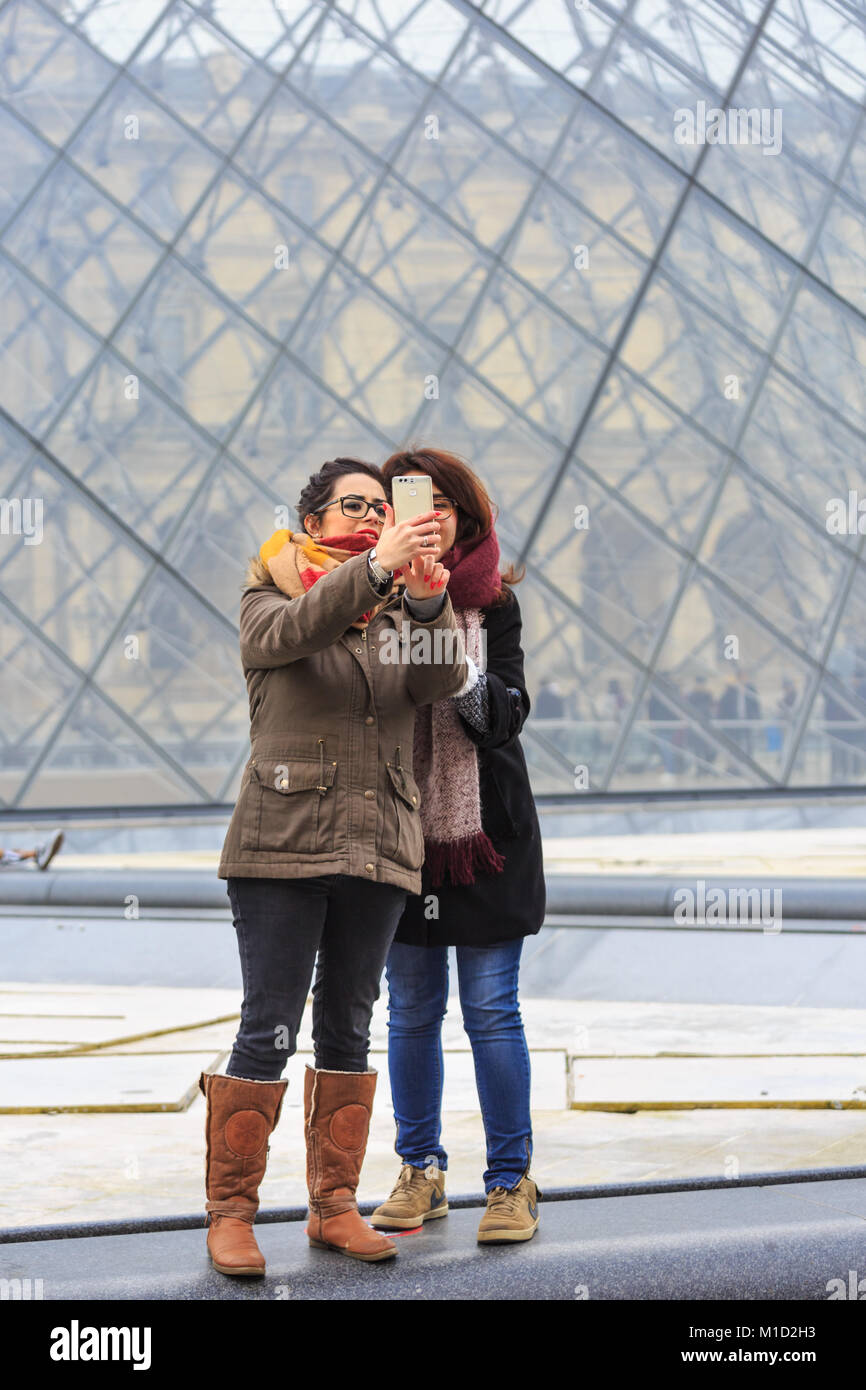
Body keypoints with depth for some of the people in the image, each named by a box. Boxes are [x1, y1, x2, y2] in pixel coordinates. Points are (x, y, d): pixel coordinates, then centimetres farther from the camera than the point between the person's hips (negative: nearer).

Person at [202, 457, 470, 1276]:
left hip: (377, 850, 4)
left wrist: (428, 601, -27)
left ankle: (334, 1207, 16)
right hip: (282, 845, -4)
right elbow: (292, 630, -21)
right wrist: (376, 567, -35)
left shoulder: (397, 616, 13)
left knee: (347, 1027, 9)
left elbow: (442, 679, -7)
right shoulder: (267, 603, 4)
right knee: (270, 1030, -6)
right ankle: (230, 1213, 1)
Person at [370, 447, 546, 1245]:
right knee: (412, 1009, 9)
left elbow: (506, 715, -9)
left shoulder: (493, 604, 0)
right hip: (402, 828, 2)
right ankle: (421, 1171, 20)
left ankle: (512, 1180, 7)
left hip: (485, 832, -1)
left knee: (491, 1010, -1)